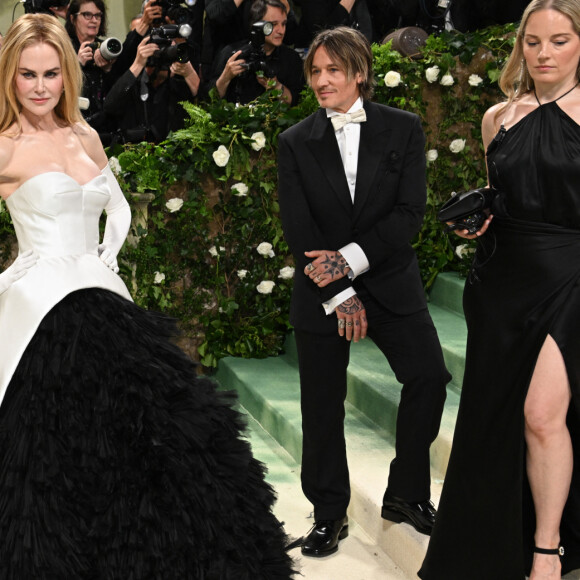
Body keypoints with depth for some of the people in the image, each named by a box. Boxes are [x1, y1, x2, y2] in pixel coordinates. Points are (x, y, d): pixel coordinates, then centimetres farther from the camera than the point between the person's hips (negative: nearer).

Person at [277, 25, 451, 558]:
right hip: (321, 292, 0)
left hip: (391, 283, 0)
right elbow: (298, 230, -5)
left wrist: (352, 258, -18)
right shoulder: (296, 143, 1)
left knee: (430, 377, -6)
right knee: (322, 405, 5)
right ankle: (329, 513, 22)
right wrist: (339, 294, -12)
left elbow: (410, 213, -8)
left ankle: (405, 494, 14)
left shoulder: (404, 129, 0)